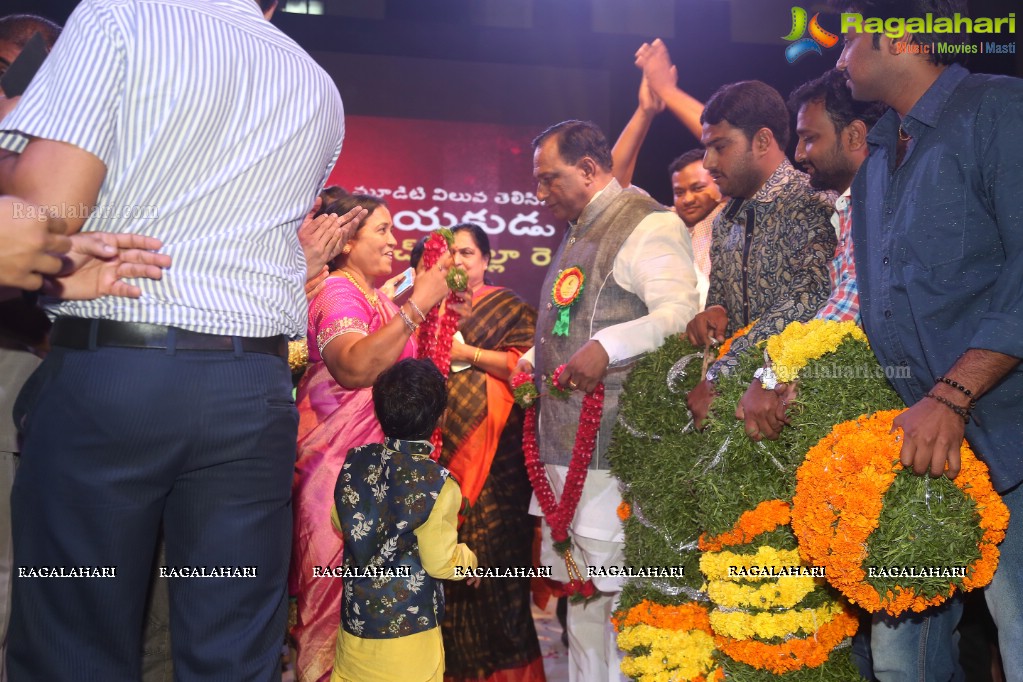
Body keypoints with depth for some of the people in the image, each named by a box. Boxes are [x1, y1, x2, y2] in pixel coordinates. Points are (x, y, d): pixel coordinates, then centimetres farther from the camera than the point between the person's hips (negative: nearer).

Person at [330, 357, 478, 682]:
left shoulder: (356, 463, -7)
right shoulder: (437, 484, -22)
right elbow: (440, 562, -15)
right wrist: (468, 561, 5)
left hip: (356, 612, 5)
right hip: (407, 625, -4)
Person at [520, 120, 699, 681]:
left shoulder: (648, 225, -7)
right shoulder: (577, 234, 23)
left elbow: (681, 312, -21)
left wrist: (607, 347, -32)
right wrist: (530, 362, 23)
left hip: (613, 445, -9)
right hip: (564, 443, 9)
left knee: (611, 589, -5)